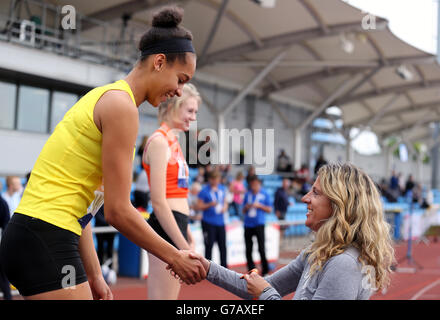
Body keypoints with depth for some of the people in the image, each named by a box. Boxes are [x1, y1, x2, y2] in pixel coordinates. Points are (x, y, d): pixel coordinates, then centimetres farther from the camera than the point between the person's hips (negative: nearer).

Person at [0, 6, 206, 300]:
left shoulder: (106, 96, 16)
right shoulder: (121, 105, -12)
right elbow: (118, 210, -15)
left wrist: (94, 276, 16)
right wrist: (174, 257, -3)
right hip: (45, 241, -10)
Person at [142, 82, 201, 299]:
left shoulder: (173, 142, 18)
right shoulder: (159, 141, -11)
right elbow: (158, 202, -18)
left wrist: (188, 238, 22)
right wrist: (184, 247, -20)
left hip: (176, 226, 10)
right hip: (165, 230, -10)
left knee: (170, 296, 14)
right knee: (162, 297, -8)